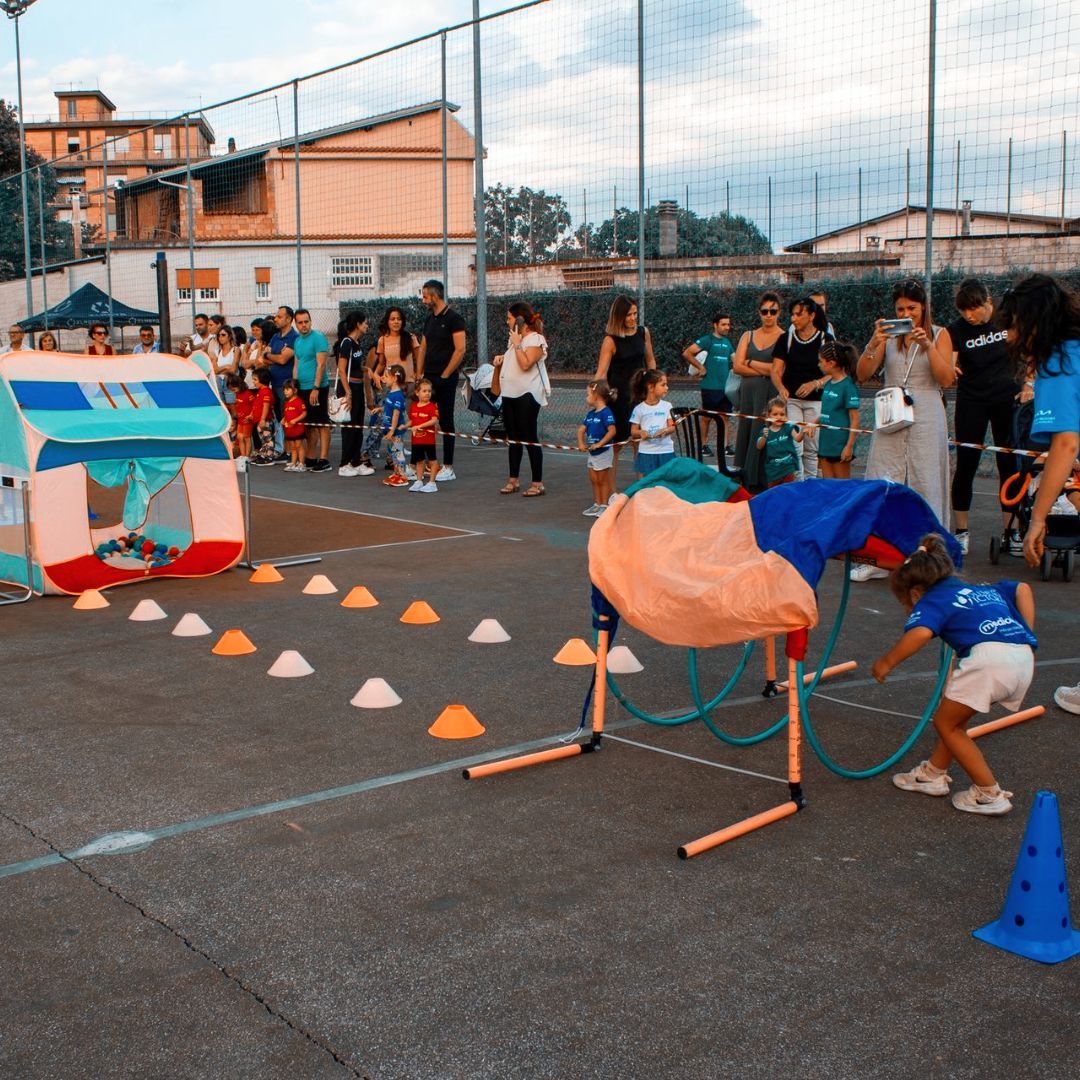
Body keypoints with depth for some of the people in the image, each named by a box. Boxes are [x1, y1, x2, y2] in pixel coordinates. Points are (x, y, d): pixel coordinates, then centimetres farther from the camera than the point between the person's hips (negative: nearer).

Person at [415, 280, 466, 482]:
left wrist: (444, 375, -15)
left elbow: (460, 350, -16)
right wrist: (419, 375, 9)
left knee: (446, 422, -3)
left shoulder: (453, 318, -9)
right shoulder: (430, 319, 14)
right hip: (428, 378, 7)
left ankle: (448, 468, 2)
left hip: (445, 379, -7)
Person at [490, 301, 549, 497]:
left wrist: (517, 344, -17)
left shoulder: (535, 339, -10)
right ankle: (513, 480, 17)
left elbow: (525, 364, -22)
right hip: (510, 393, 9)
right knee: (513, 438, 11)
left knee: (530, 438, -6)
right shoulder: (514, 338, 17)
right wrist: (501, 361, 13)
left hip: (527, 394, -9)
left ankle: (537, 483, -2)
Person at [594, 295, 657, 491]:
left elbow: (650, 360, 16)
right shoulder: (611, 340, -12)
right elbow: (601, 372, -17)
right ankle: (611, 492, 6)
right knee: (615, 445, 0)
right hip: (617, 396, -4)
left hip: (639, 394, 5)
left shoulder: (643, 332, 3)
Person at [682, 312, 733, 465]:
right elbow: (687, 353, -14)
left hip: (725, 387, 6)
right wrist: (701, 367, -13)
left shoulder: (727, 342, 14)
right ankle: (704, 445, 11)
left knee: (724, 417, 7)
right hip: (710, 387, -6)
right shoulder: (708, 340, -7)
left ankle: (724, 446, 11)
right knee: (707, 417, 2)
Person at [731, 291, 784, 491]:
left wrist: (750, 362, -2)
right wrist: (766, 370, -7)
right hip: (748, 393, 5)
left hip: (771, 394, -5)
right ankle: (746, 485, 9)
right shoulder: (748, 336, 14)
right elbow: (737, 366, 3)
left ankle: (763, 484, -2)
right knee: (746, 435, 4)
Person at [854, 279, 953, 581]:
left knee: (924, 487, 0)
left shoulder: (938, 335, 5)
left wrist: (928, 346, -17)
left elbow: (946, 380, -6)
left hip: (926, 419, -1)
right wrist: (872, 345, -16)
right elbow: (862, 375, 0)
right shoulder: (888, 335, 8)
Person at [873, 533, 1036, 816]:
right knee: (954, 717, 26)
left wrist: (887, 662, -3)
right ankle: (933, 773, 37)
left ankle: (990, 795, 14)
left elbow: (920, 633, -12)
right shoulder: (981, 590, 33)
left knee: (946, 723, 12)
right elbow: (1022, 589, 34)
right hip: (1024, 657, 8)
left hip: (988, 657, -8)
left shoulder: (930, 601, 9)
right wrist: (1025, 635, 28)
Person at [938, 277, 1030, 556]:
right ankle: (961, 531, 9)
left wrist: (1028, 385, -2)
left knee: (1010, 465, 2)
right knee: (965, 466, 0)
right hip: (971, 404, -1)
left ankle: (1010, 531, 9)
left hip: (1008, 400, 1)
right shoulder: (954, 331, -10)